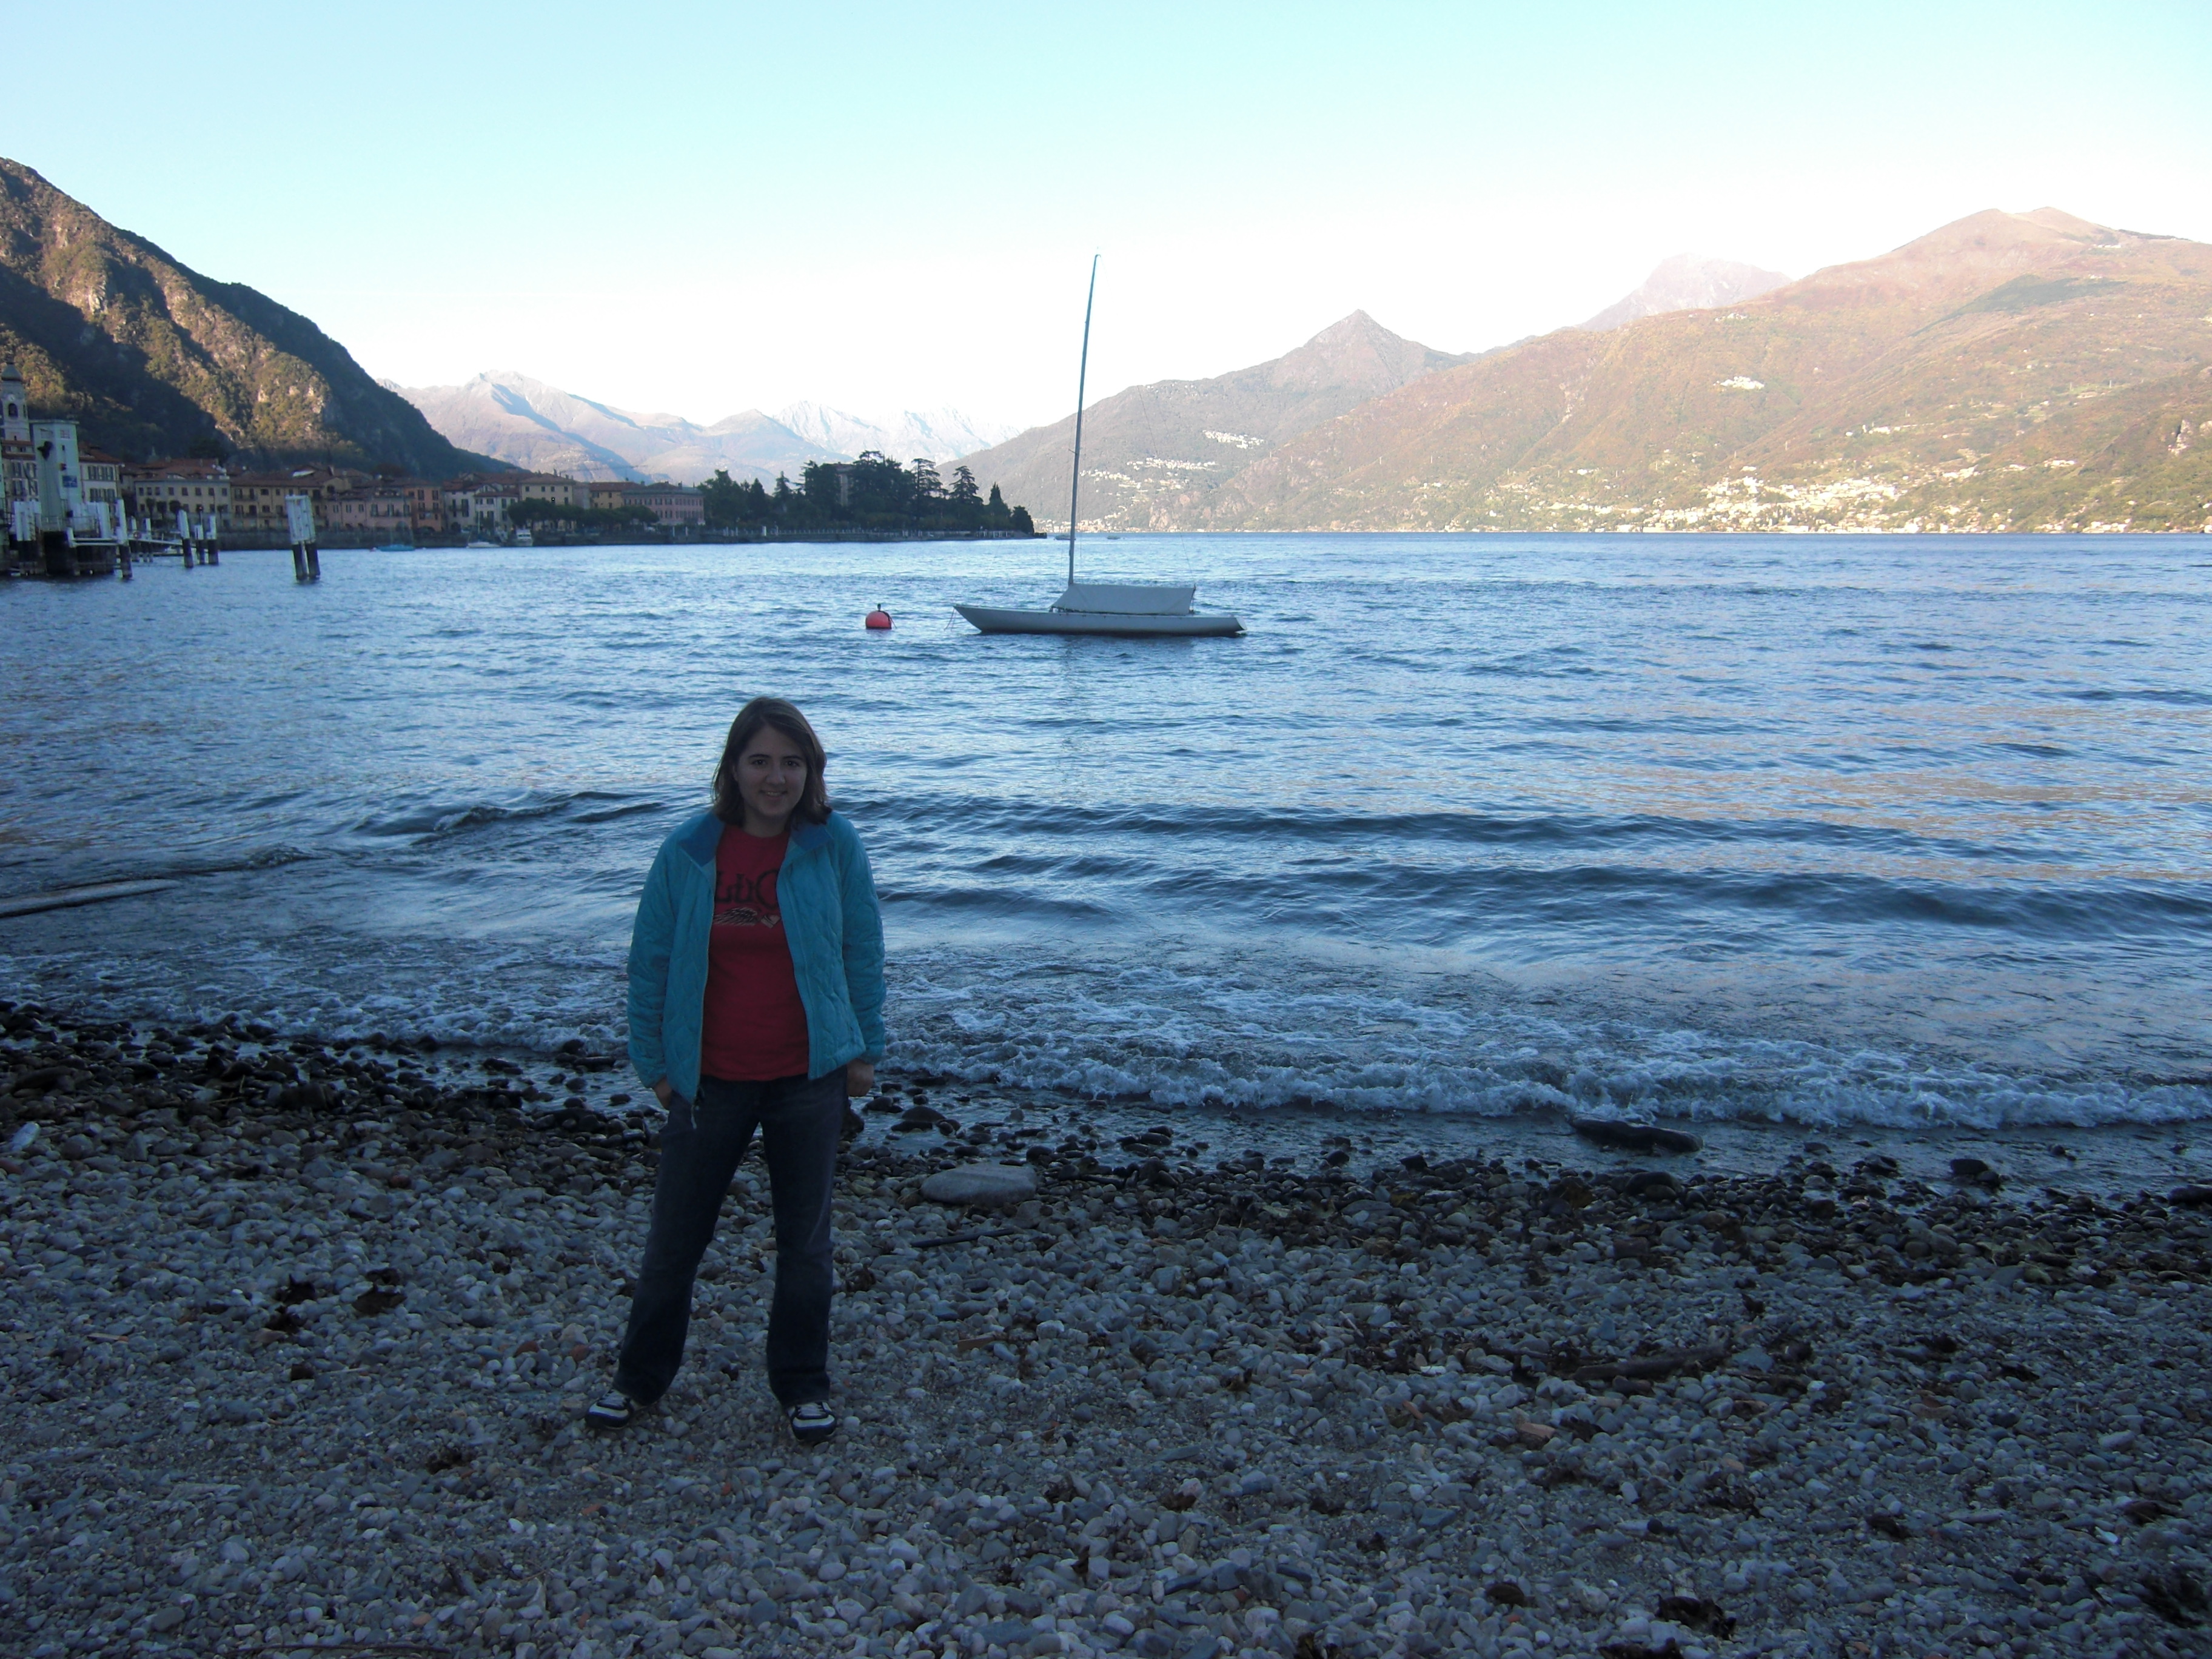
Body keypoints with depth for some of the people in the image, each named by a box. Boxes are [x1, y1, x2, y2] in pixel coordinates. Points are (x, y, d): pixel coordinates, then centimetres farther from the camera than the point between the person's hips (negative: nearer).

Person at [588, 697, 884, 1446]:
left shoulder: (834, 845, -9)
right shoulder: (689, 852, -8)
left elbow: (863, 952, 0)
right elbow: (649, 963, 0)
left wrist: (865, 1049, 2)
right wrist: (655, 1062, 1)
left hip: (809, 1076, -1)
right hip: (710, 1080, 1)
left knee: (804, 1241, 13)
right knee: (674, 1237, 13)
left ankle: (803, 1385, 31)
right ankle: (639, 1378, 35)